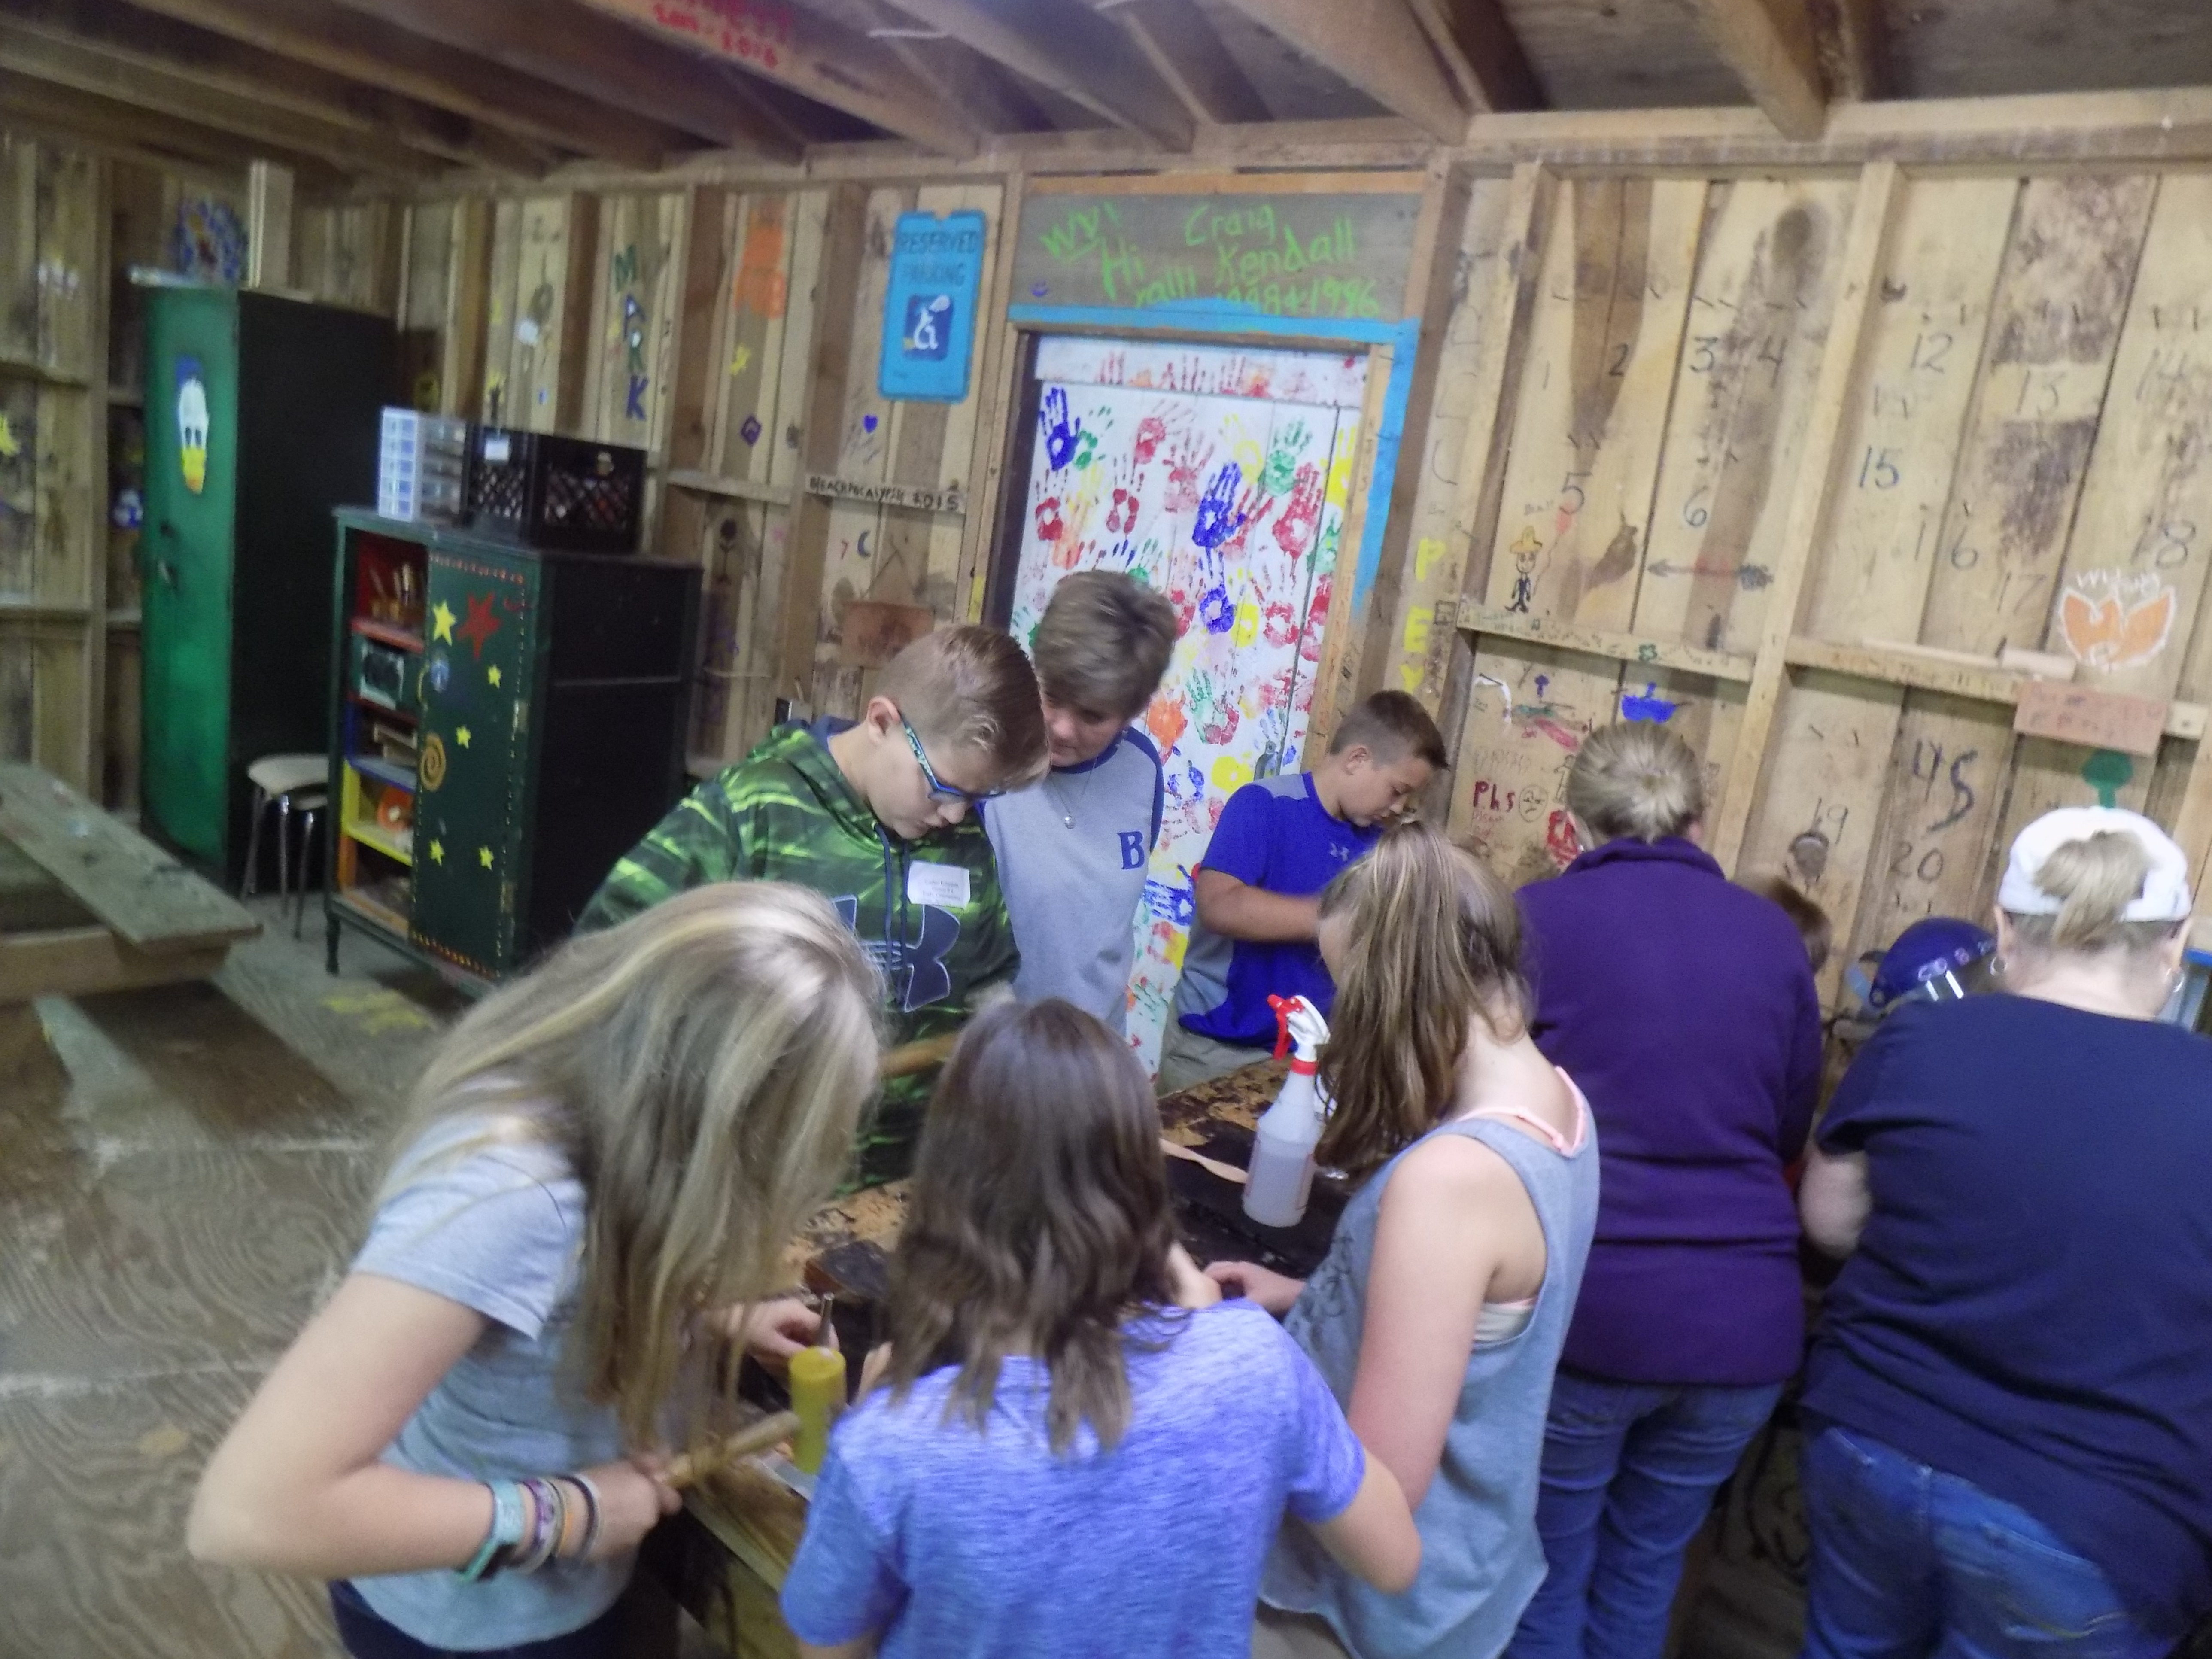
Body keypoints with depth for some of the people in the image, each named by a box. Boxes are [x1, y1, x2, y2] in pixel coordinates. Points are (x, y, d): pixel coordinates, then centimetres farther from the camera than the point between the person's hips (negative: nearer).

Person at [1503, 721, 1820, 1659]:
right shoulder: (1773, 935, 5)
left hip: (1584, 1309, -3)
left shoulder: (1538, 918, -5)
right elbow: (1794, 1131, 14)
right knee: (1643, 1575, 21)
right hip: (1742, 1320, 4)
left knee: (1549, 1574, 15)